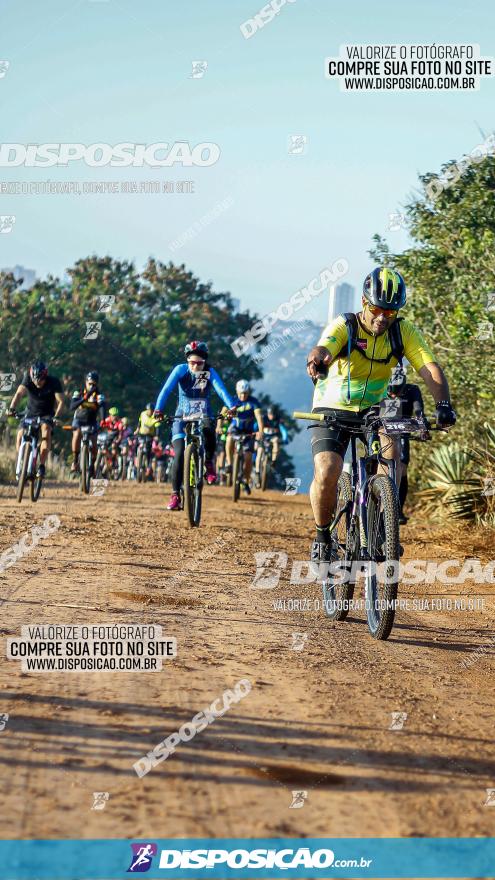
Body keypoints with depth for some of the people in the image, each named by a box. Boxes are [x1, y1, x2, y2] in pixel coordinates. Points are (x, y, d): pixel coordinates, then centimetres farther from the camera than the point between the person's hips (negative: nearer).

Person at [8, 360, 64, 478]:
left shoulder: (54, 382, -21)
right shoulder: (28, 378, -18)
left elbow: (60, 401, -25)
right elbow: (19, 393, -30)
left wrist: (56, 416, -41)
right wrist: (11, 408, -46)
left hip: (46, 414, -2)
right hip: (30, 412, 2)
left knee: (46, 432, -30)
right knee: (20, 436, -16)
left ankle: (42, 465, -24)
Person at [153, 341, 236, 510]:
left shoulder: (210, 372, -11)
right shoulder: (180, 370, -12)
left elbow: (221, 390, -26)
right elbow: (166, 389, -22)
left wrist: (232, 407, -45)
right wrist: (158, 409, -38)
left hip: (204, 416, 0)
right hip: (182, 416, 0)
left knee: (209, 432, -36)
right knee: (179, 454, -15)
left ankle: (209, 462, -6)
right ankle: (175, 494, -6)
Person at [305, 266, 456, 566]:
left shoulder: (404, 331, -11)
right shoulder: (344, 327, -18)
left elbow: (430, 368, -20)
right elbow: (323, 349, -39)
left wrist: (443, 404, -38)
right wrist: (317, 361, -64)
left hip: (374, 409, 2)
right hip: (333, 409, -2)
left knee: (393, 449, -29)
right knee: (328, 471, -23)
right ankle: (323, 537, 1)